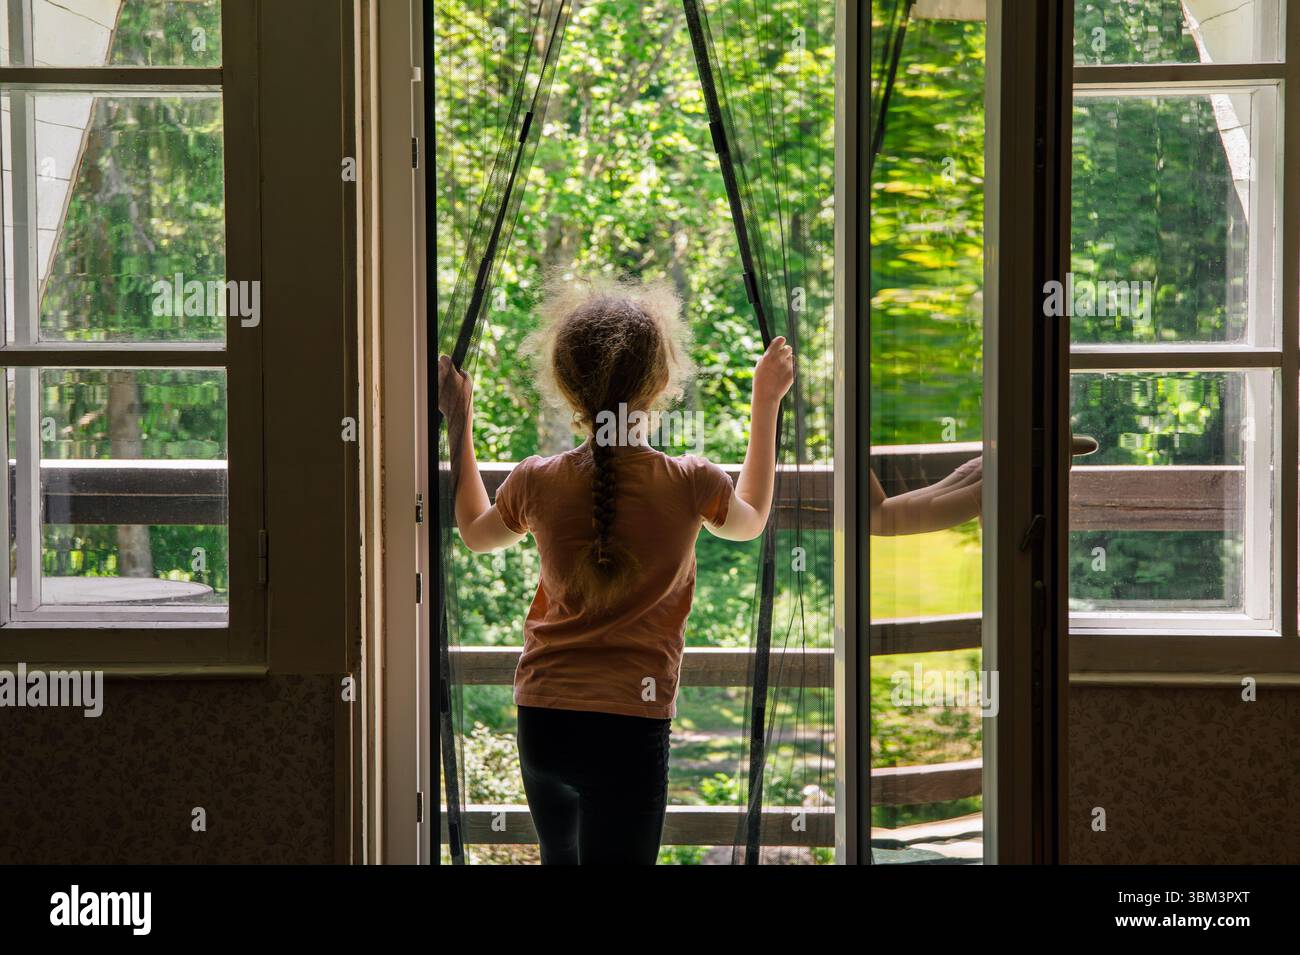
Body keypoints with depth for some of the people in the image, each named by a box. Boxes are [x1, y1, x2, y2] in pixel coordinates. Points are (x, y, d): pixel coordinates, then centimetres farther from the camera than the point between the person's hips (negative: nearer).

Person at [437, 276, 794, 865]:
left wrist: (459, 424, 26)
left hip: (542, 720, 3)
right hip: (630, 726, -3)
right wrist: (766, 403, 21)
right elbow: (749, 522, 15)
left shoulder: (537, 484, -5)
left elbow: (475, 533, 20)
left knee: (560, 858, 24)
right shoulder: (690, 485, -11)